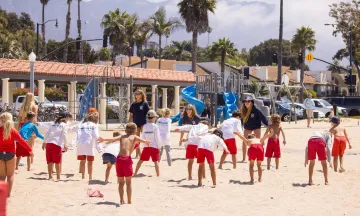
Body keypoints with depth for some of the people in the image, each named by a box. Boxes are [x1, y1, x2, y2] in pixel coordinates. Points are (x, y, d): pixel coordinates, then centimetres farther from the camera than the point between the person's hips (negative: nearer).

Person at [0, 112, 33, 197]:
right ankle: (8, 193, 6)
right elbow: (21, 140, -7)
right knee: (10, 175, 10)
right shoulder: (13, 130, -6)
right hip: (10, 154, -1)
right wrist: (29, 150, -2)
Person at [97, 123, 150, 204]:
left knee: (121, 182, 14)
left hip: (119, 159, 3)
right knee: (128, 182, 5)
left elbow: (113, 139, 1)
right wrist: (145, 142, -30)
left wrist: (104, 139, -6)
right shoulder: (134, 137, 10)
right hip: (127, 159, -3)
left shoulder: (122, 137, 20)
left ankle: (122, 200, 13)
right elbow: (140, 139, -12)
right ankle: (129, 201, 3)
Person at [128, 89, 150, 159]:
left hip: (143, 123, -4)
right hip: (136, 123, 4)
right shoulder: (133, 104, 7)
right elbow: (131, 115, 11)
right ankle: (138, 154, 15)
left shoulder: (145, 103, -3)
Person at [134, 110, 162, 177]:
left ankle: (135, 173, 21)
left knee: (141, 160, 14)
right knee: (156, 161, 0)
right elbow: (157, 138, -9)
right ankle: (158, 175, -2)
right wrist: (159, 147, -1)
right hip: (154, 146, -4)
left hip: (146, 146, 4)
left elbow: (143, 137, 6)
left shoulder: (145, 126, 2)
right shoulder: (155, 126, -10)